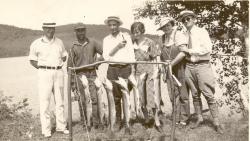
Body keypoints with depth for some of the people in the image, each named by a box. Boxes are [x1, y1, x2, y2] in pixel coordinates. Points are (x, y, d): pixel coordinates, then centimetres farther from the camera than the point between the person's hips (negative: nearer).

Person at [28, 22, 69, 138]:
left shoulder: (59, 42, 10)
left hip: (58, 72, 3)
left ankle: (61, 126, 18)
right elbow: (32, 60, 7)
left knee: (60, 100, 8)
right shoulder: (36, 44, 0)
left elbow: (64, 56, 20)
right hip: (44, 73, -3)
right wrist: (42, 68, -3)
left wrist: (57, 65, 6)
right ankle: (46, 129, 3)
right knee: (44, 101, -4)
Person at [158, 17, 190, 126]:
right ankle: (177, 118, 13)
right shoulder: (163, 38, 10)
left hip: (180, 67, -5)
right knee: (173, 95, 5)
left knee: (183, 94, 0)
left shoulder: (179, 34, -8)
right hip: (169, 70, 5)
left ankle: (184, 118, 9)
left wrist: (172, 63, -21)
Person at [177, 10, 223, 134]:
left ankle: (216, 123, 3)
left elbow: (207, 49, -15)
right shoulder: (185, 35, 10)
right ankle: (199, 119, 24)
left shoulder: (202, 32, -2)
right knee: (195, 95, 12)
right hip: (189, 66, 5)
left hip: (202, 66, -4)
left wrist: (189, 50, -13)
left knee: (209, 95, -4)